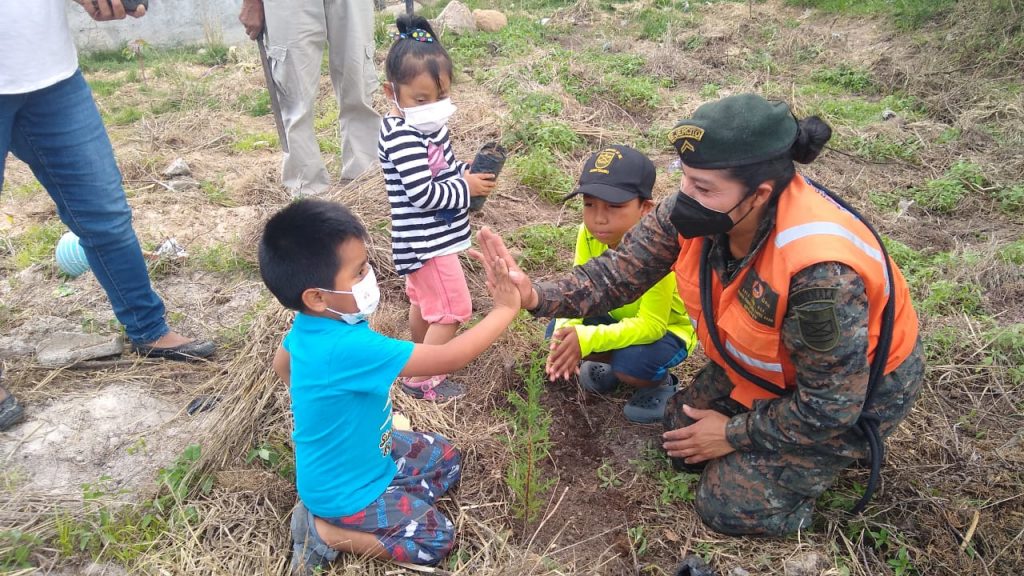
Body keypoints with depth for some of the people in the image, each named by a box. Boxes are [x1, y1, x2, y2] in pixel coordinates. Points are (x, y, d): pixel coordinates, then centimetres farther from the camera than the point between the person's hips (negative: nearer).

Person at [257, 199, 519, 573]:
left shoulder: (309, 326, -12)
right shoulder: (350, 348, -40)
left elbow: (281, 364, 11)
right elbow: (449, 358, -36)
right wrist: (506, 308, -26)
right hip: (343, 487, -8)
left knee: (444, 459, 16)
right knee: (436, 538, -1)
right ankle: (324, 530, 2)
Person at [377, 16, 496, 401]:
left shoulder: (428, 126, 4)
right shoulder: (402, 138, -26)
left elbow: (444, 166, 15)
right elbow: (423, 194, -29)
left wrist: (470, 172, -5)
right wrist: (467, 188, -17)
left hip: (428, 238, 10)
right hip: (426, 241, -10)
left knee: (423, 301, 25)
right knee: (452, 310, 0)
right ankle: (421, 379, 13)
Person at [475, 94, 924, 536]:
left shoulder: (820, 271, -42)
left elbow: (829, 406, -29)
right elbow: (619, 271, -15)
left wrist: (735, 434, -16)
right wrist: (536, 296, -31)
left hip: (855, 391, -6)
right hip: (767, 362, 7)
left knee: (729, 505, -3)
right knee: (681, 441, 11)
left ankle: (842, 452, 15)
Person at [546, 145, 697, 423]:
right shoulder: (589, 234, -19)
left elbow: (650, 325, -36)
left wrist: (588, 339, -49)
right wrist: (565, 330, -36)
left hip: (668, 327, -5)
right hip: (621, 318, 5)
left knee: (632, 363, -33)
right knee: (558, 331, -15)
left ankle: (661, 382, 3)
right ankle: (611, 364, 13)